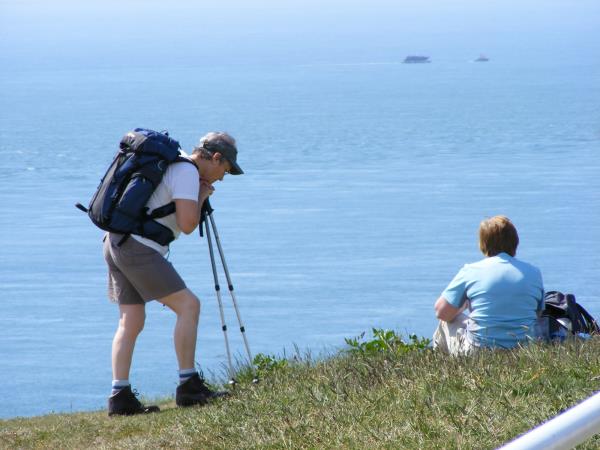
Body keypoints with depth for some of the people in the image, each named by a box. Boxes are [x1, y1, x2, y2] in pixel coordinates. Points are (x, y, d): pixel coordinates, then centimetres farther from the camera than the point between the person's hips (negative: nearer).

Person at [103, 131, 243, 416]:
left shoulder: (171, 165, 22)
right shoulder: (188, 172, -9)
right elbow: (187, 224, -16)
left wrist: (199, 195, 21)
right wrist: (201, 197, 1)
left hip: (116, 243, 10)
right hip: (138, 247, -10)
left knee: (131, 322, 7)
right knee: (188, 305, -7)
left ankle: (120, 396, 1)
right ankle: (188, 387, -8)